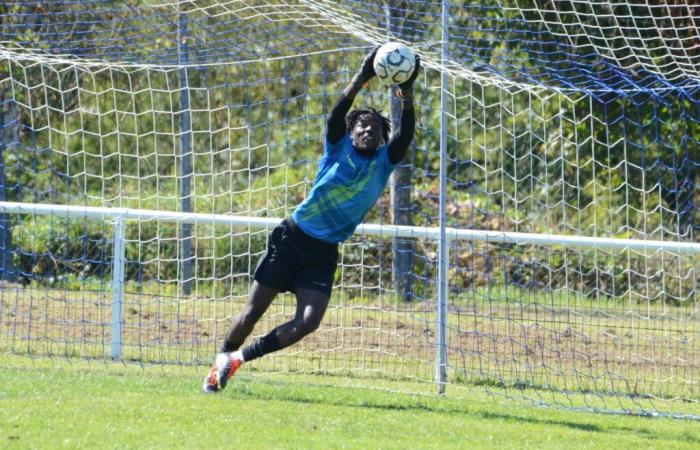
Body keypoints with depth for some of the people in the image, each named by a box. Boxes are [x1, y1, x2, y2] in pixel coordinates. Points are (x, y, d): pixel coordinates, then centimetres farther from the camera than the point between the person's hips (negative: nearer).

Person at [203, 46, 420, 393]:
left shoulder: (384, 162, 4)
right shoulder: (338, 148, -1)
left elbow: (406, 133, -11)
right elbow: (338, 112, -18)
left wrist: (407, 94, -26)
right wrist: (363, 77, -31)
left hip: (324, 254, 2)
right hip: (292, 238, -2)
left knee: (308, 322, -13)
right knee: (253, 312, 1)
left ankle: (240, 357, 5)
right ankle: (223, 357, 25)